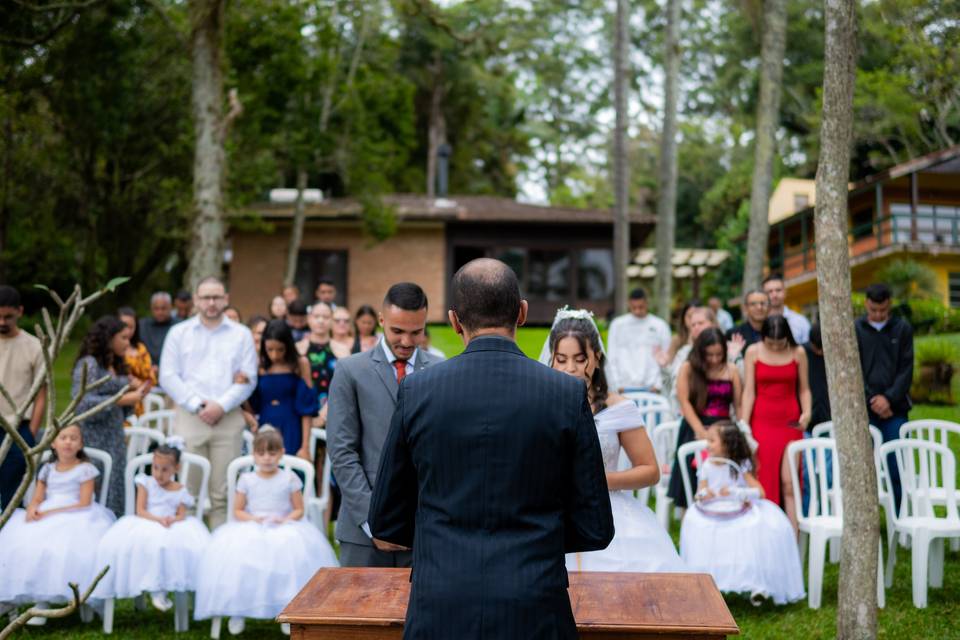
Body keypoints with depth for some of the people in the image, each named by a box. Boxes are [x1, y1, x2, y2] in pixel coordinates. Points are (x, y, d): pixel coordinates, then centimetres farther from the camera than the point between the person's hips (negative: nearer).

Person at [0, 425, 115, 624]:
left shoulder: (85, 469, 0)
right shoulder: (47, 469, 17)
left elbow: (84, 504, -8)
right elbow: (37, 499, 12)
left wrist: (53, 512, -16)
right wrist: (32, 510, -13)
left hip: (75, 518, -5)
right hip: (46, 518, 6)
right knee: (22, 546, -20)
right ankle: (41, 602, -16)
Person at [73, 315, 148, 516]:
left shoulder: (116, 367, 15)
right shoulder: (88, 364, -8)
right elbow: (84, 405, -20)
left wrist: (135, 396, 2)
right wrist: (123, 399, -19)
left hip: (115, 442, 8)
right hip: (95, 442, -8)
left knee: (116, 497, 7)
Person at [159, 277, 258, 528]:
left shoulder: (241, 335, 10)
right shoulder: (179, 333, 11)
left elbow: (248, 379, 3)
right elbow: (168, 377, 3)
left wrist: (221, 405, -10)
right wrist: (197, 405, -8)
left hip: (228, 419, 0)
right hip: (189, 418, 0)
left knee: (223, 493, 0)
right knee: (187, 489, -2)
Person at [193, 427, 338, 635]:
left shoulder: (289, 478, 6)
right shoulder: (247, 479, 9)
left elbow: (299, 510, 7)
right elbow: (237, 511, 11)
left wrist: (285, 520, -12)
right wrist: (253, 519, -9)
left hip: (284, 530, -1)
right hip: (251, 530, 1)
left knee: (292, 554, -31)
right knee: (236, 556, -27)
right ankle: (237, 611, -12)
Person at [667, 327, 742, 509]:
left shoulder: (731, 370, 8)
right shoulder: (688, 368, 3)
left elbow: (738, 405, 5)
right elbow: (684, 402, -5)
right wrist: (701, 431, -15)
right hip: (695, 429, -1)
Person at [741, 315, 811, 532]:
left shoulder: (798, 353, 2)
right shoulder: (753, 352, 1)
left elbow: (804, 389, 7)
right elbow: (749, 390, -1)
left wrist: (806, 412, -11)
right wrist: (744, 425, -5)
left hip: (790, 422, 0)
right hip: (762, 421, 0)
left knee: (789, 482, -5)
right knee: (763, 481, 1)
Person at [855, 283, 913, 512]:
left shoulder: (902, 329, 6)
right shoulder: (855, 330, 4)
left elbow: (906, 369, 1)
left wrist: (889, 398, -10)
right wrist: (872, 400, -9)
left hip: (895, 408, 0)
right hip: (864, 408, 0)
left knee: (897, 466, -1)